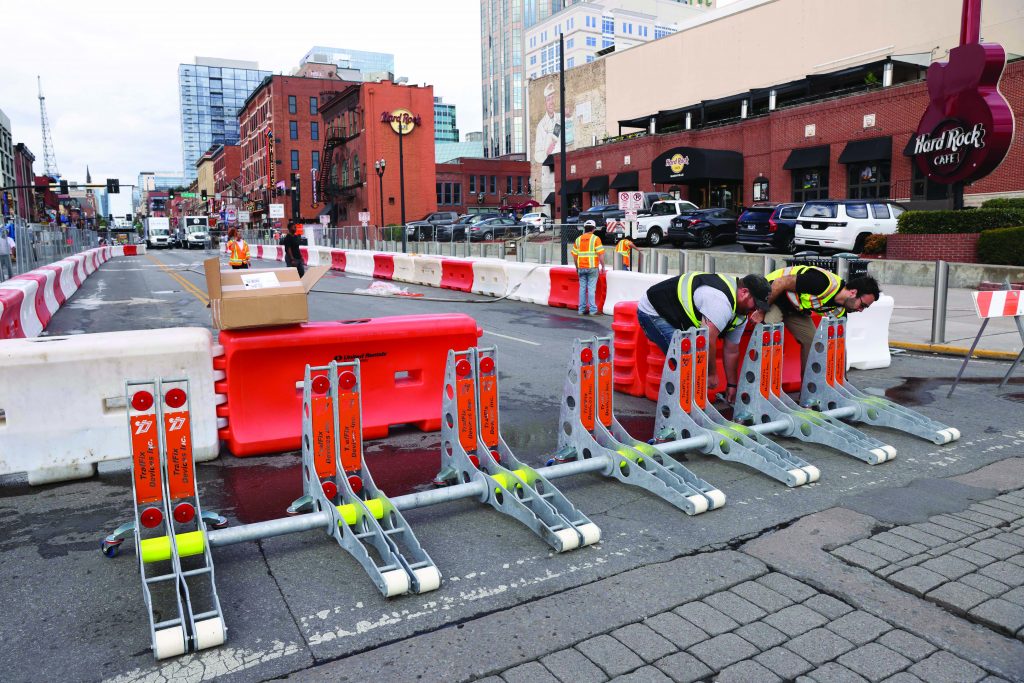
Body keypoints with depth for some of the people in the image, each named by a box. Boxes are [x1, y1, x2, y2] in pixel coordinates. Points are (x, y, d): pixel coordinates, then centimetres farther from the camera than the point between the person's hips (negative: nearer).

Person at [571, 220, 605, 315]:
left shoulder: (578, 239, 8)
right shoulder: (596, 238, -5)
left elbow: (575, 255, 9)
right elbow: (600, 254, -10)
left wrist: (577, 267, 18)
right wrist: (603, 266, -3)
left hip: (581, 268, 4)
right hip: (592, 267, -3)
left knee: (582, 288, 9)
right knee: (591, 288, -2)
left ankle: (581, 309, 11)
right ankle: (592, 310, -1)